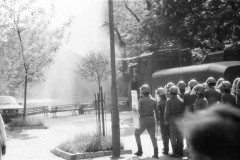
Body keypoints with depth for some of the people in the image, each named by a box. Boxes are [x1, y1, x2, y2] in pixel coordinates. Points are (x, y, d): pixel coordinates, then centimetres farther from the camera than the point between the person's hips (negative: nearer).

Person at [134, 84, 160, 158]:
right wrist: (158, 119, 13)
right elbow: (156, 111, 4)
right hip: (151, 119, 4)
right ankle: (156, 153, 1)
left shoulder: (141, 100, -7)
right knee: (153, 136, 9)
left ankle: (140, 150, 11)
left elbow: (139, 110, -13)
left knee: (137, 134, 16)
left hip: (144, 120, -4)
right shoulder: (153, 100, 4)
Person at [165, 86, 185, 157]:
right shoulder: (180, 100, -2)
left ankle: (175, 152, 2)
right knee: (180, 136, 12)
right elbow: (183, 110, 2)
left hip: (172, 120, -3)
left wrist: (166, 119, 1)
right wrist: (182, 117, 11)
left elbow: (167, 111, -9)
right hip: (180, 119, 3)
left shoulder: (169, 101, -10)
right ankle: (180, 152, 16)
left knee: (173, 136, 3)